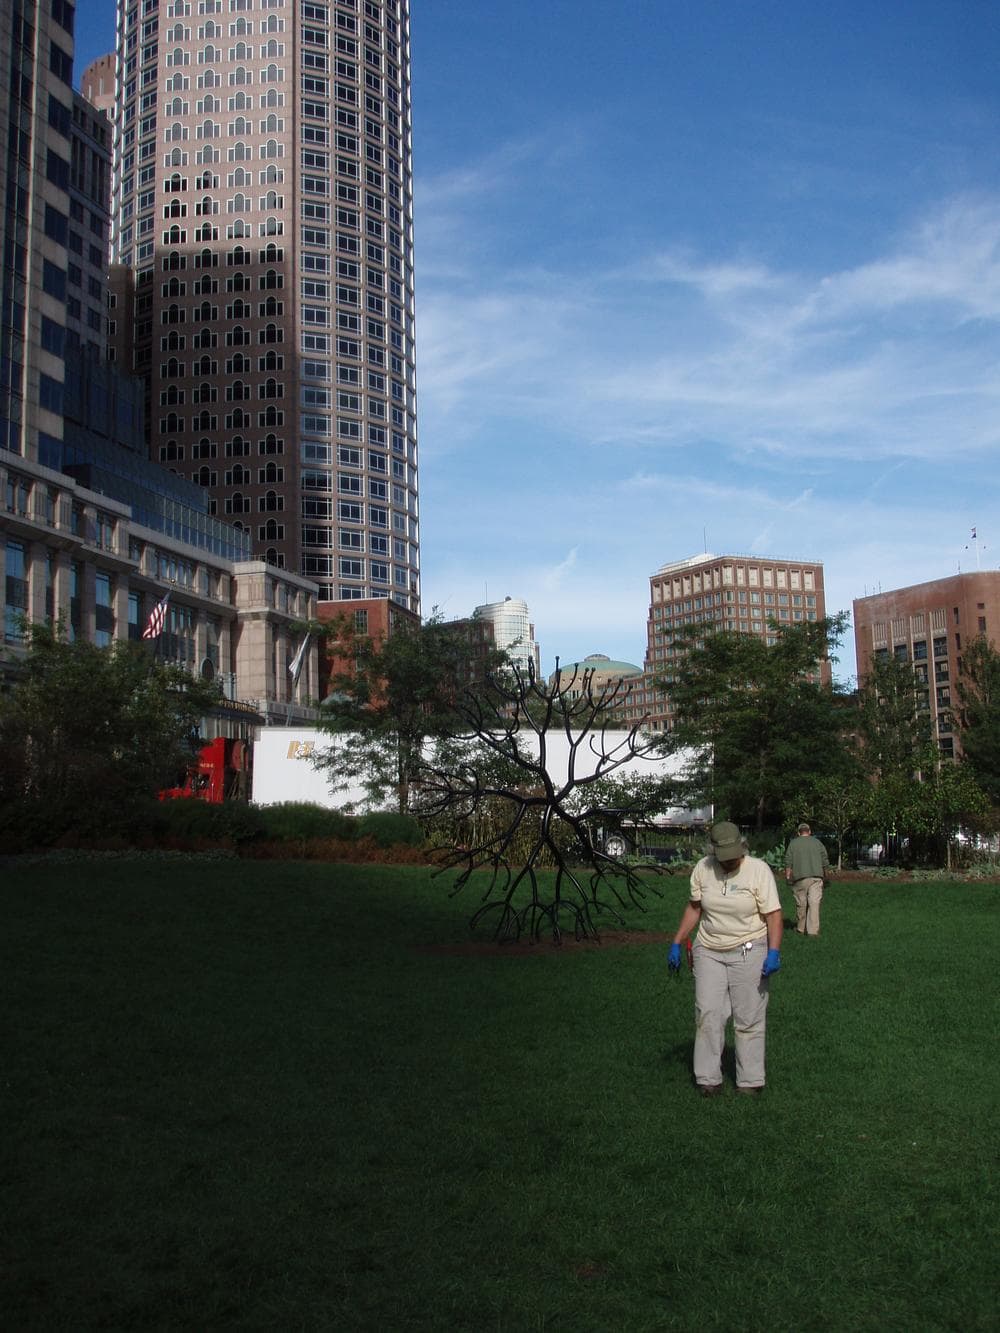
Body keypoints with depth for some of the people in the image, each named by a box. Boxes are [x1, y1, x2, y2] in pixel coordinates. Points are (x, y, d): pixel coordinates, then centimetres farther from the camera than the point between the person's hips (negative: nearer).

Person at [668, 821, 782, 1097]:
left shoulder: (759, 870, -11)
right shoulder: (702, 868, -1)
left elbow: (773, 915, -12)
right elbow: (694, 908, 11)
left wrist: (774, 953, -23)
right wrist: (677, 944, 9)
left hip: (748, 952, -3)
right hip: (709, 951, 3)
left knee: (748, 1019, 1)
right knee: (708, 1014, 0)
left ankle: (750, 1081, 9)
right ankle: (708, 1079, 7)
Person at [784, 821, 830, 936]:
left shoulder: (793, 843, 6)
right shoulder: (817, 842, 10)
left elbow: (788, 862, -1)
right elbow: (825, 862, 9)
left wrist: (788, 876, 2)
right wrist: (826, 876, 19)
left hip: (800, 878, -1)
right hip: (816, 877, 1)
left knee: (801, 904, 9)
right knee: (814, 904, -4)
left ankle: (801, 929, 21)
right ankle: (813, 931, -10)